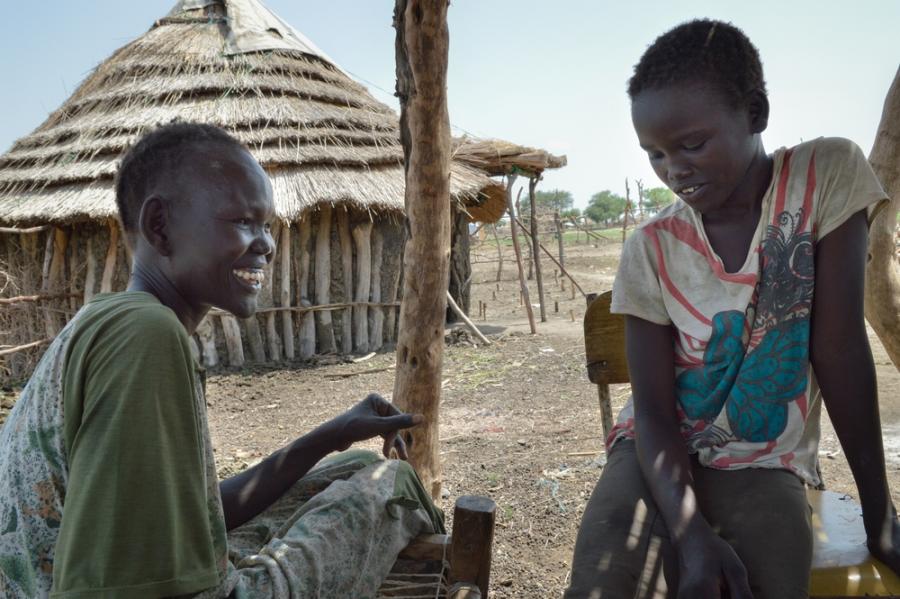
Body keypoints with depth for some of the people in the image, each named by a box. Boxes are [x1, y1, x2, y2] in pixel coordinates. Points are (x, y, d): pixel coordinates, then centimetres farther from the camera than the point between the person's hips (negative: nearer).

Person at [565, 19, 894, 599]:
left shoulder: (827, 174, -9)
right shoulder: (650, 249, -8)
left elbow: (839, 348, -10)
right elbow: (653, 409, -10)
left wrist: (880, 514, -7)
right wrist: (691, 532, -26)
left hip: (764, 463, 0)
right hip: (661, 452, 0)